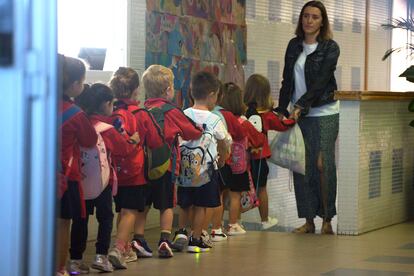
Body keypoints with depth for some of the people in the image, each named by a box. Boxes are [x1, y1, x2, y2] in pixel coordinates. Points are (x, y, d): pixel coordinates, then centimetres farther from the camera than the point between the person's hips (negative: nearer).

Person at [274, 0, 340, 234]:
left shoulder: (330, 48, -4)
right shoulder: (294, 46, 11)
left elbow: (320, 81, -13)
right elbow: (287, 81, 11)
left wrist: (300, 106, -21)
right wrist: (282, 110, 0)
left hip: (324, 113, -4)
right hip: (299, 115, 4)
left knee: (323, 164, -8)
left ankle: (327, 220, 0)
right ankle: (309, 221, 6)